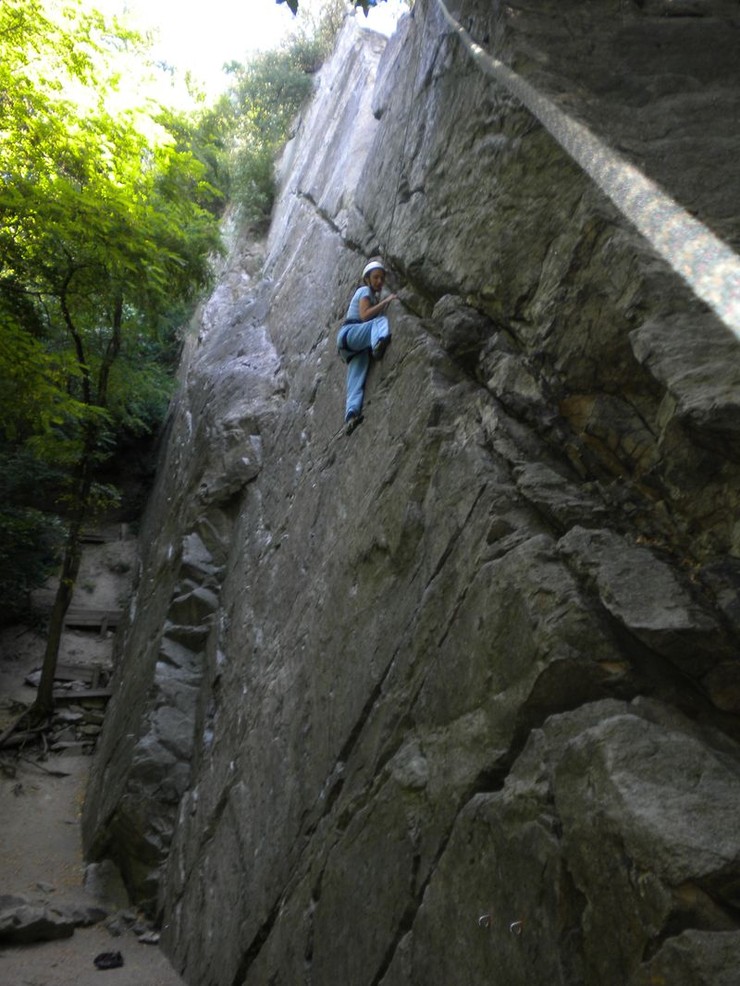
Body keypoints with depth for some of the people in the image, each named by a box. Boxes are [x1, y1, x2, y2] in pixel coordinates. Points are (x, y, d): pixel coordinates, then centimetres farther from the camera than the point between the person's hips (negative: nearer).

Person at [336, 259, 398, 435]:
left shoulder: (374, 297, 35)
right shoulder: (365, 291, 7)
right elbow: (364, 315, -10)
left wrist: (383, 302, 23)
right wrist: (385, 301, -10)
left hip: (359, 346, 7)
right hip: (350, 333, -7)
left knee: (357, 379, -18)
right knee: (381, 321, -32)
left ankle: (351, 414, -39)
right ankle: (379, 343, -67)